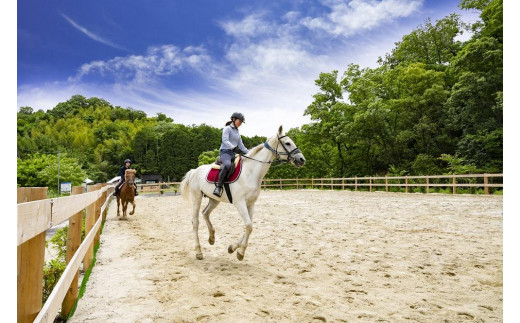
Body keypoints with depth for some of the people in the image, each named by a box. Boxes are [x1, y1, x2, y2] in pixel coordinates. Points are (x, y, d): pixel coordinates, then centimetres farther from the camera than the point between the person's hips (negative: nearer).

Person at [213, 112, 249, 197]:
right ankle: (218, 187, -35)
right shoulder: (227, 128, 0)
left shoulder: (237, 131, 22)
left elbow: (241, 146, 25)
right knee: (228, 165, -38)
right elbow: (225, 140, -16)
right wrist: (234, 147, -31)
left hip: (233, 153, 9)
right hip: (225, 152, -8)